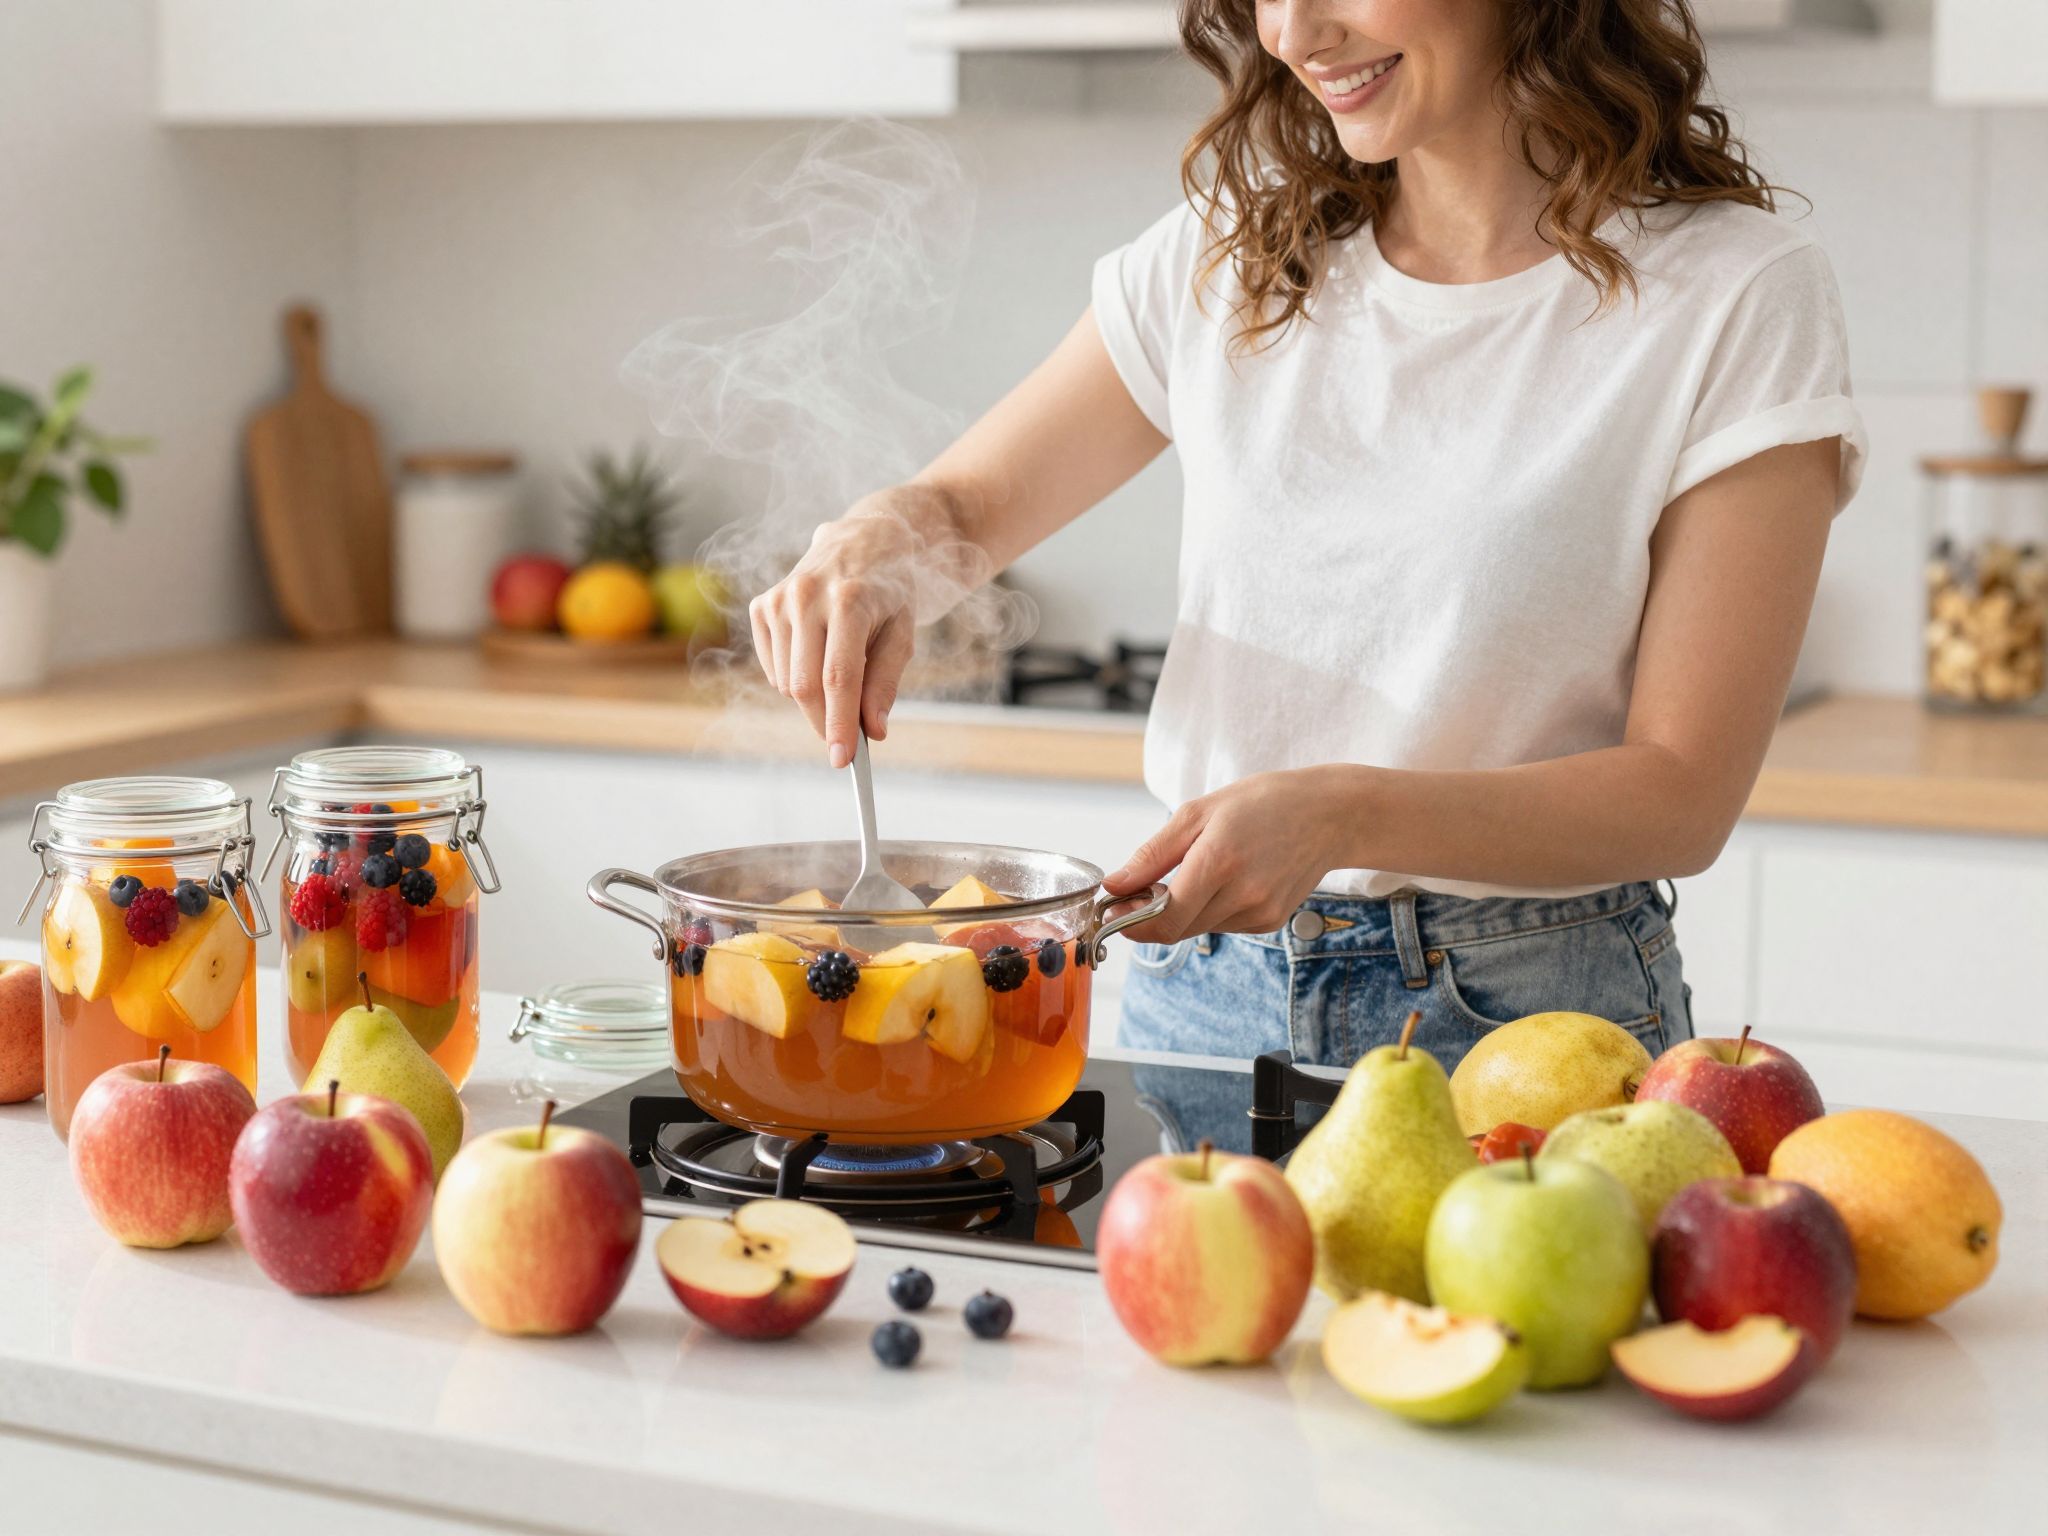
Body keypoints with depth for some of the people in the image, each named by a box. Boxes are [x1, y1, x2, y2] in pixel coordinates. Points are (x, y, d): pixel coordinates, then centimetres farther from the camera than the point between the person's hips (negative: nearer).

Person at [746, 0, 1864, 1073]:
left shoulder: (1738, 295, -11)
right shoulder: (1233, 253, 3)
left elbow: (1683, 794, -14)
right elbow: (969, 501, 12)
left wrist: (1343, 813, -28)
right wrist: (874, 543, -12)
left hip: (1527, 1018, -3)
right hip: (1203, 991, 4)